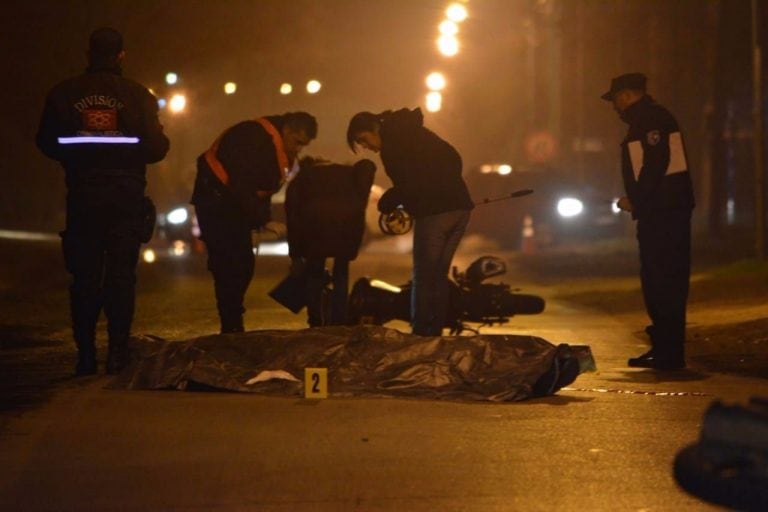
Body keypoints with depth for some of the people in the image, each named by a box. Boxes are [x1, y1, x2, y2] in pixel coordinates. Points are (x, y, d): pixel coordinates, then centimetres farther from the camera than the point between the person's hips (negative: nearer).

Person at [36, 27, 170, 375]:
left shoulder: (63, 94, -1)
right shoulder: (138, 96, -6)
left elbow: (47, 143, 4)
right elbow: (156, 147, -7)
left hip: (82, 197, 1)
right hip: (126, 197, -1)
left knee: (84, 275, 7)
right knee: (121, 275, 4)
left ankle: (86, 354, 3)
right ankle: (117, 353, -1)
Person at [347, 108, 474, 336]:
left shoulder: (393, 142, -5)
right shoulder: (416, 134, 20)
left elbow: (409, 183, -12)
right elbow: (454, 159, 19)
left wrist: (386, 203, 2)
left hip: (434, 213, -8)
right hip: (460, 207, 8)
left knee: (423, 276, -2)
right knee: (439, 275, 13)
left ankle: (420, 333, -2)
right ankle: (435, 331, 13)